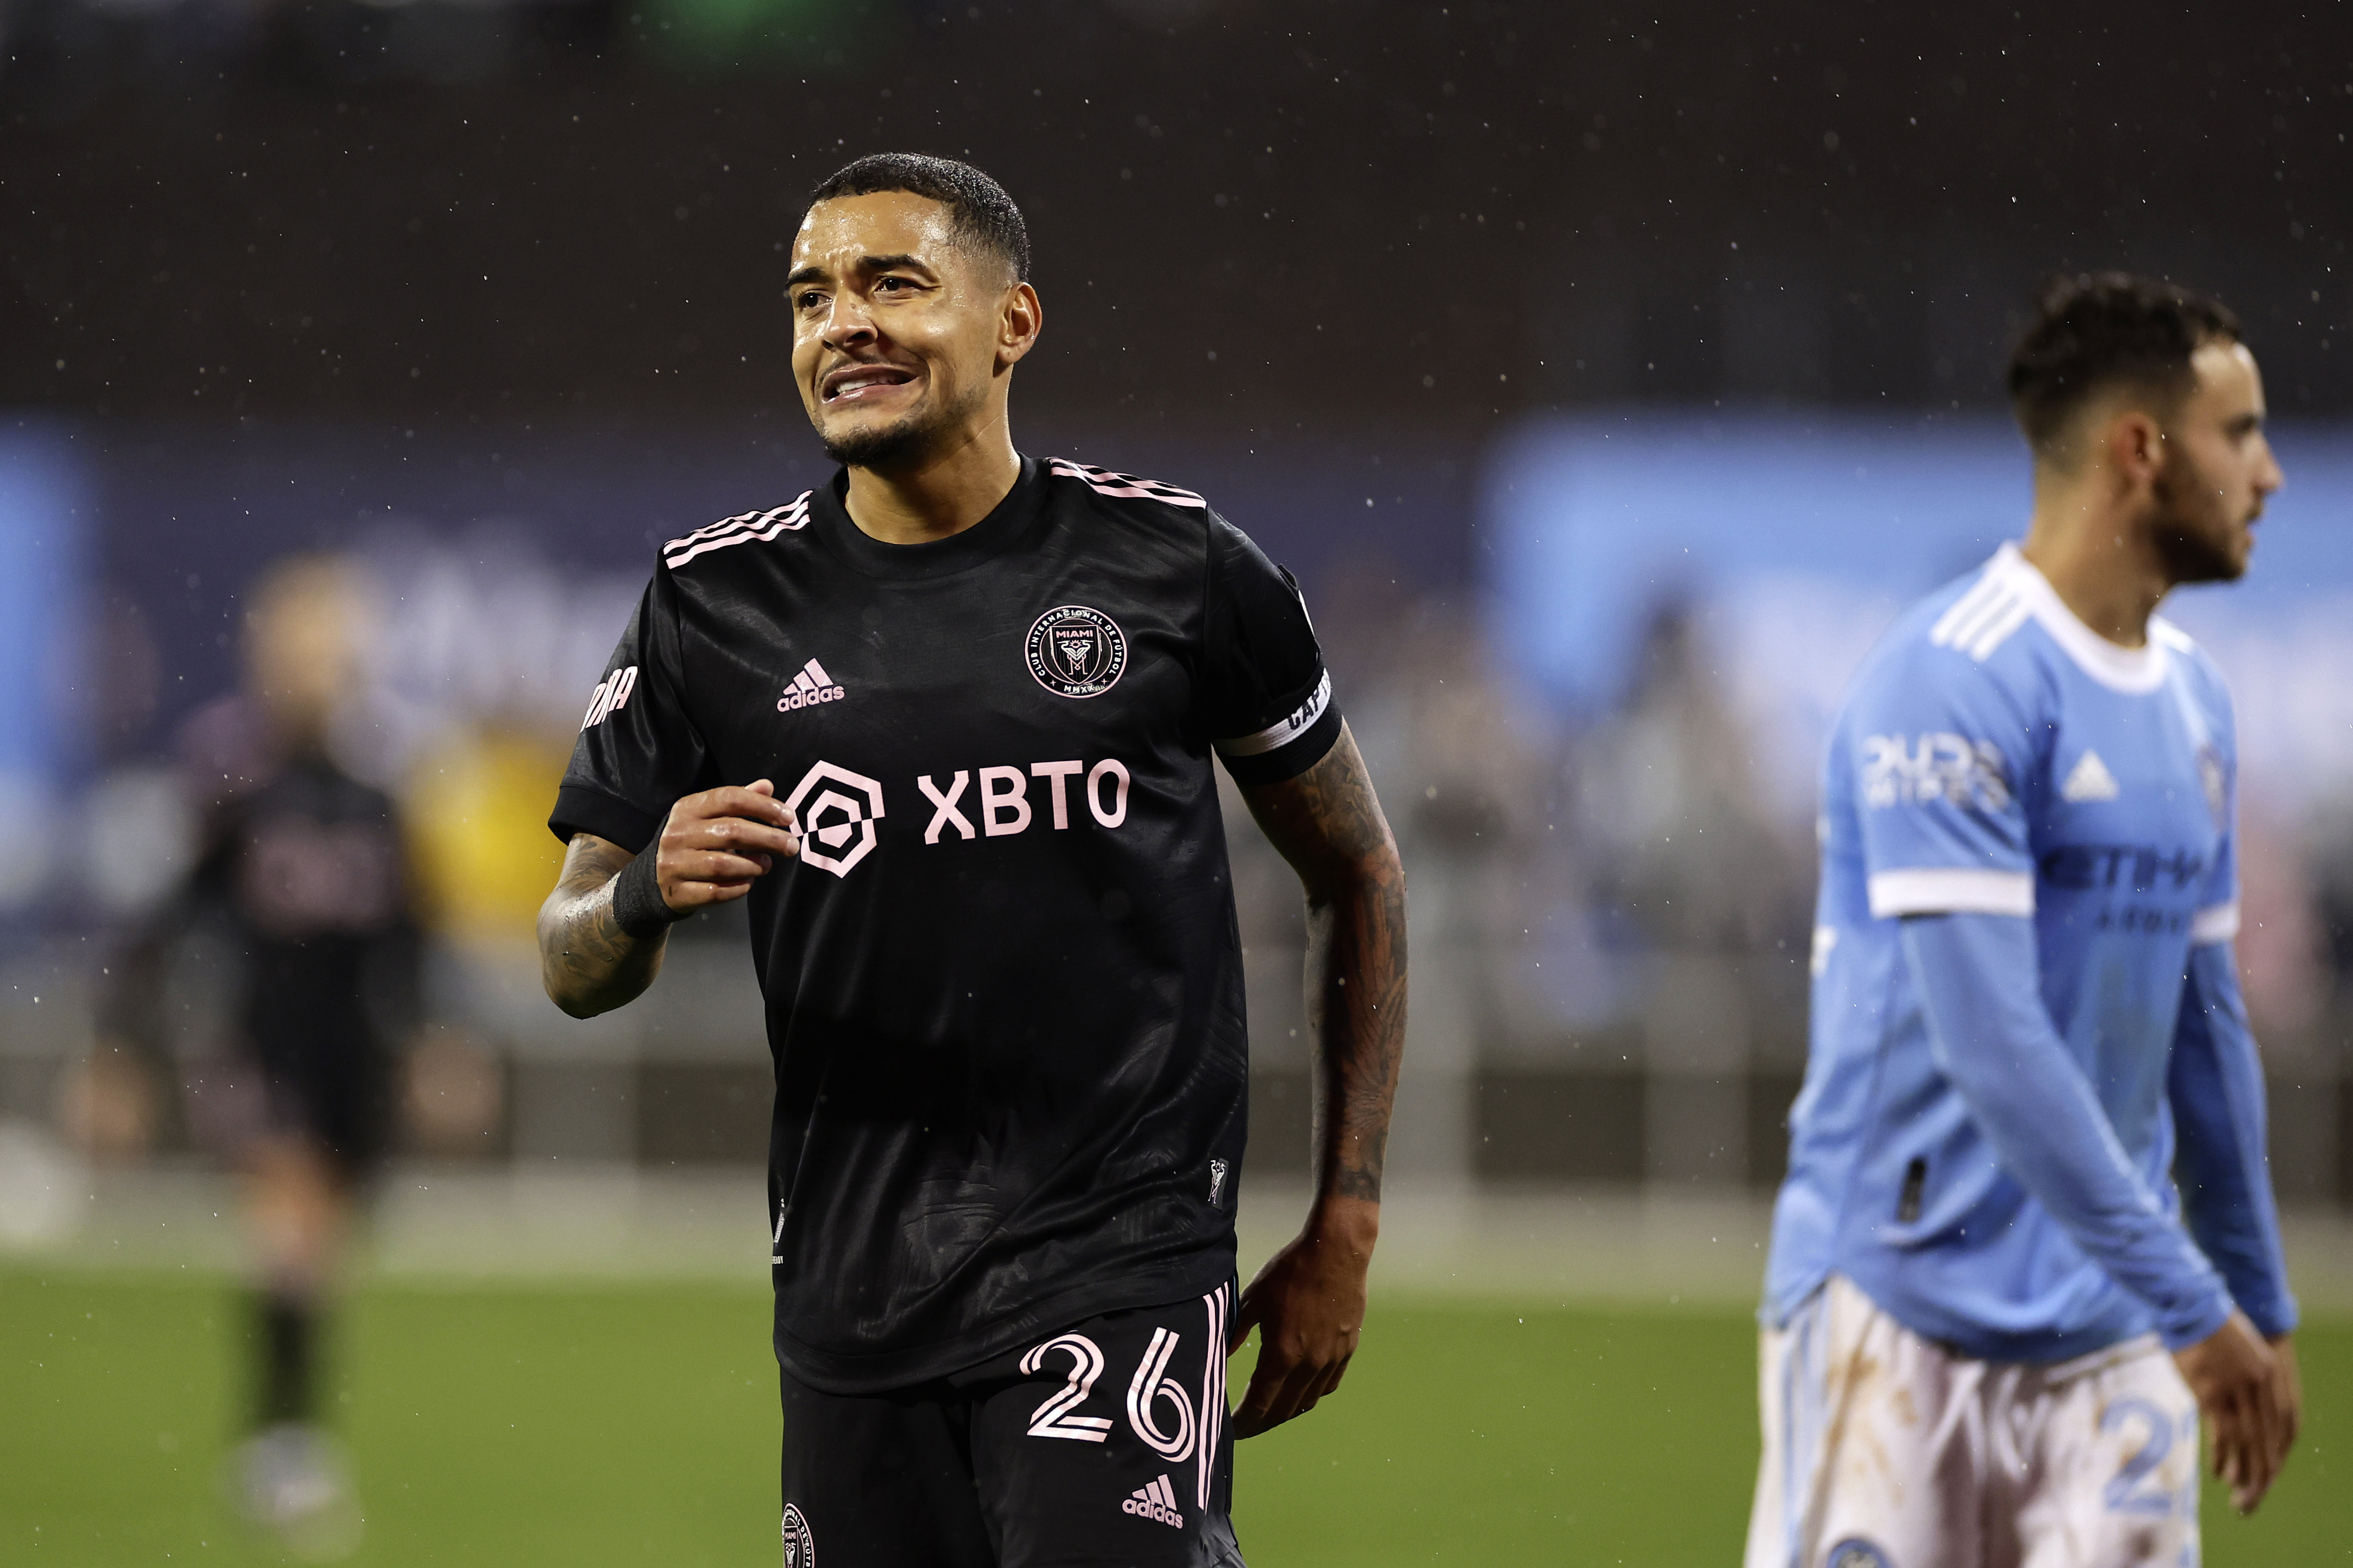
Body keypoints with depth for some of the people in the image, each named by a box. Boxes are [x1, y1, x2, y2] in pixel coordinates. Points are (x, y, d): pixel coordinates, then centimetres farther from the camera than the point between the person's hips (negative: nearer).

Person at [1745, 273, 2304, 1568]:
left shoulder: (2189, 698, 13)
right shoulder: (1954, 682, -14)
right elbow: (1989, 1044, -21)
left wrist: (2262, 1311, 23)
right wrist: (2191, 1305, -20)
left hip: (2113, 1338, 7)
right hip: (1904, 1314, -7)